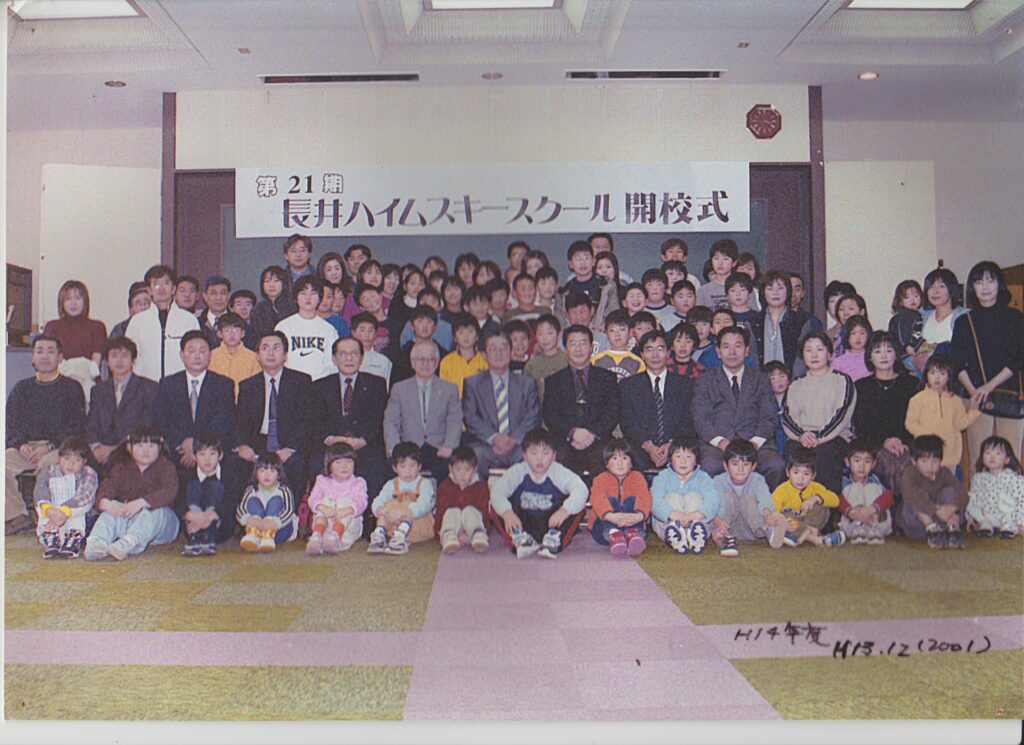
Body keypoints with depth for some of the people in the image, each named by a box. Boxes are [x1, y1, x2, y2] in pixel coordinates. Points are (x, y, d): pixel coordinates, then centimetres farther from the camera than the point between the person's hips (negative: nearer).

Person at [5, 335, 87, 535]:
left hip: (58, 448, -4)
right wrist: (20, 444, -6)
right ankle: (17, 516, -15)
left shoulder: (71, 388, 10)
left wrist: (49, 446, -14)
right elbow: (11, 423, 15)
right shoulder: (21, 388, 22)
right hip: (25, 447, 4)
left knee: (48, 465, -37)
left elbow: (75, 428, 0)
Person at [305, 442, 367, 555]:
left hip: (349, 524, -1)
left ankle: (334, 537, -52)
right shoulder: (323, 481, 13)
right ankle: (316, 536, -50)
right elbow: (313, 499, -6)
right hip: (325, 522, 1)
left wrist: (346, 510, -34)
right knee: (326, 501, -23)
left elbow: (361, 502, -11)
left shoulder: (358, 483, 9)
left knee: (346, 501, -25)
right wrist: (323, 507, -31)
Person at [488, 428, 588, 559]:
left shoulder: (559, 472, -9)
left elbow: (581, 489, -24)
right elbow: (497, 491, -19)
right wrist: (507, 512, -40)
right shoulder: (517, 472, -7)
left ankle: (553, 541, -33)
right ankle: (520, 540, -33)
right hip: (522, 523, 1)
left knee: (579, 504, -22)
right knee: (495, 507, -20)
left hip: (552, 523, -1)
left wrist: (564, 510, -42)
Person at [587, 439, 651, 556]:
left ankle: (633, 534, -50)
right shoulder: (601, 479, 3)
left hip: (631, 523, 1)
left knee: (632, 500, -22)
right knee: (610, 500, -26)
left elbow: (644, 497, -14)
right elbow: (597, 499, -20)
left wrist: (639, 515, -41)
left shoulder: (637, 477, 8)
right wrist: (611, 516, -45)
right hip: (605, 524, -1)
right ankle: (613, 535, -56)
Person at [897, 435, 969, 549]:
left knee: (949, 491, -16)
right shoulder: (909, 475, -10)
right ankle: (931, 530, -39)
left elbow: (963, 496, -14)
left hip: (941, 521, 3)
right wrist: (937, 510, -44)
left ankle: (953, 529, -30)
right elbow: (912, 495, -33)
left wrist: (952, 507, -36)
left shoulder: (944, 473, 1)